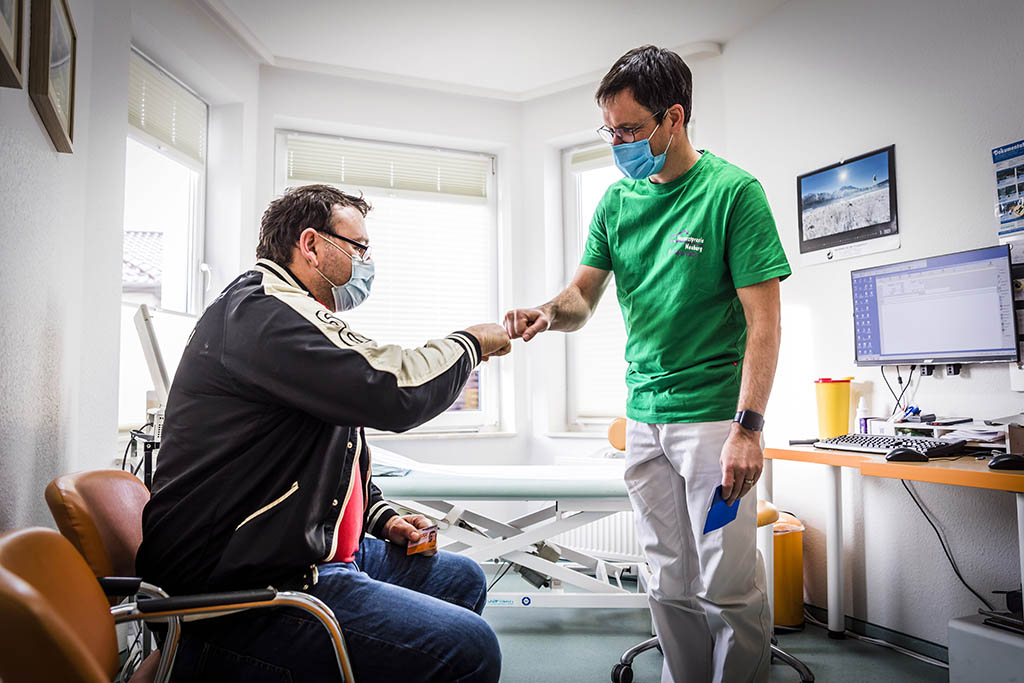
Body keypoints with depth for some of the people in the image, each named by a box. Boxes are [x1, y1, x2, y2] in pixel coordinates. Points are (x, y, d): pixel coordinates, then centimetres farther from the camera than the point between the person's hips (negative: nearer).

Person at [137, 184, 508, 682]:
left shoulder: (297, 319, 20)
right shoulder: (257, 313, -16)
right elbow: (392, 389, -27)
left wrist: (382, 519, 13)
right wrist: (471, 342, -7)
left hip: (303, 555, 11)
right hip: (240, 593, -11)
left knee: (461, 578, 15)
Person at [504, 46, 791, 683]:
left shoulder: (733, 191, -8)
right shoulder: (618, 200, 10)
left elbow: (764, 320, -11)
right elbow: (583, 296, 8)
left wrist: (748, 427, -19)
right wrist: (549, 312, -16)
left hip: (714, 415, -5)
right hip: (644, 416, 5)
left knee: (728, 586, 1)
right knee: (671, 585, 14)